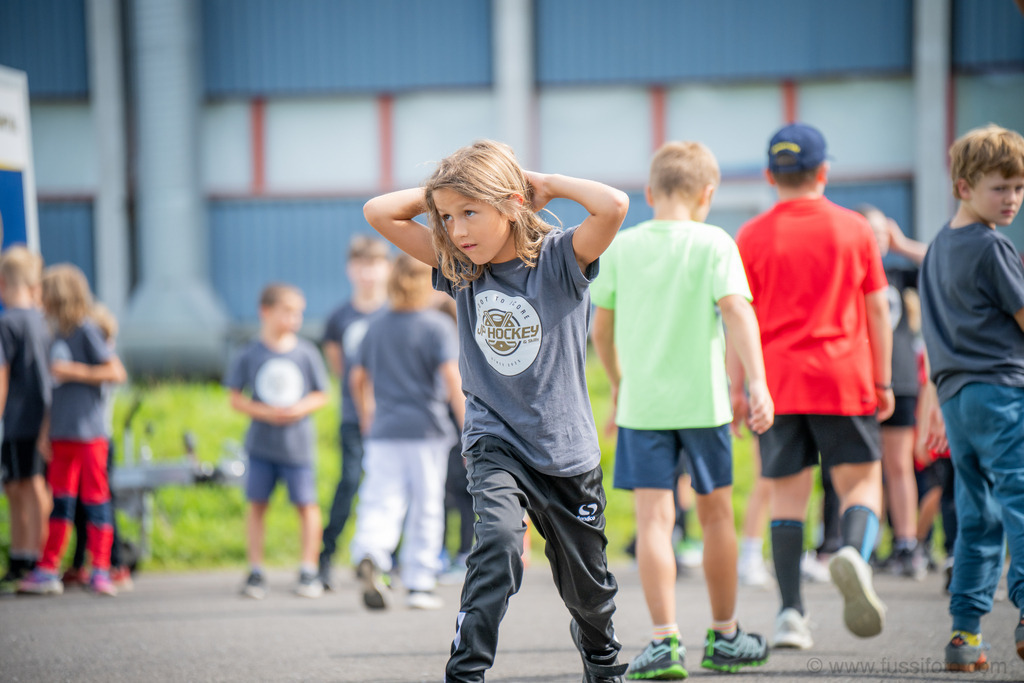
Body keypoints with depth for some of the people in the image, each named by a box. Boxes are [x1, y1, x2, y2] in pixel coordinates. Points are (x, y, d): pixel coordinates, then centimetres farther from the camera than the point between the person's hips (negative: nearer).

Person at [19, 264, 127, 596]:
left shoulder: (86, 330, -7)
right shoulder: (58, 334, 14)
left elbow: (116, 372, -10)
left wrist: (75, 370, -14)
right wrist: (46, 432, 18)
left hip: (88, 432, -7)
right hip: (62, 433, 7)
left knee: (95, 500, -2)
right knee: (61, 501, 6)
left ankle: (101, 570, 3)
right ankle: (48, 570, 7)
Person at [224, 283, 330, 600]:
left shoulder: (306, 353, 0)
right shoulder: (250, 354, -1)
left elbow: (320, 396, 6)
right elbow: (236, 398, 2)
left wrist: (298, 409, -14)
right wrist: (265, 412, -13)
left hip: (296, 442, 0)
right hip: (261, 441, 0)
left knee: (306, 504, -2)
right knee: (257, 504, 3)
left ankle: (308, 571, 8)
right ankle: (256, 572, 12)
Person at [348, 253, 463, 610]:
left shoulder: (377, 327, 11)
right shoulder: (437, 326, -4)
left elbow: (358, 379, 19)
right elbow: (452, 378, -13)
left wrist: (368, 420, 34)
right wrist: (469, 429, -12)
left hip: (383, 433, 3)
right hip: (426, 432, -3)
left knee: (381, 503, -1)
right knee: (425, 508, 6)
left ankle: (368, 554, -30)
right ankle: (420, 584, 10)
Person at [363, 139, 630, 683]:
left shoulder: (558, 260, -12)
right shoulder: (460, 267, 0)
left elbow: (613, 206, -30)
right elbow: (378, 212, 0)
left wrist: (548, 185, -16)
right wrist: (441, 194, -4)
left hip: (565, 448, -1)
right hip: (494, 441, 1)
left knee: (587, 585, 14)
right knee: (499, 541, -27)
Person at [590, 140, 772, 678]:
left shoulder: (620, 246, 4)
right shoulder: (713, 243, -4)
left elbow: (601, 328, 9)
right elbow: (736, 311, -15)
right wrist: (756, 383, -18)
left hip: (640, 404, 1)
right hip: (701, 400, -1)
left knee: (653, 518, -2)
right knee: (715, 514, 12)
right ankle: (724, 637, 22)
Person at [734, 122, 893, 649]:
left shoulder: (752, 237, 2)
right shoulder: (854, 229, 4)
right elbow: (878, 309, 6)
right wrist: (884, 381, 12)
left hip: (778, 382, 1)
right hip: (845, 379, -1)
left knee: (787, 492, 6)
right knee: (861, 482, 5)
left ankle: (791, 614, 0)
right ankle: (854, 552, -28)